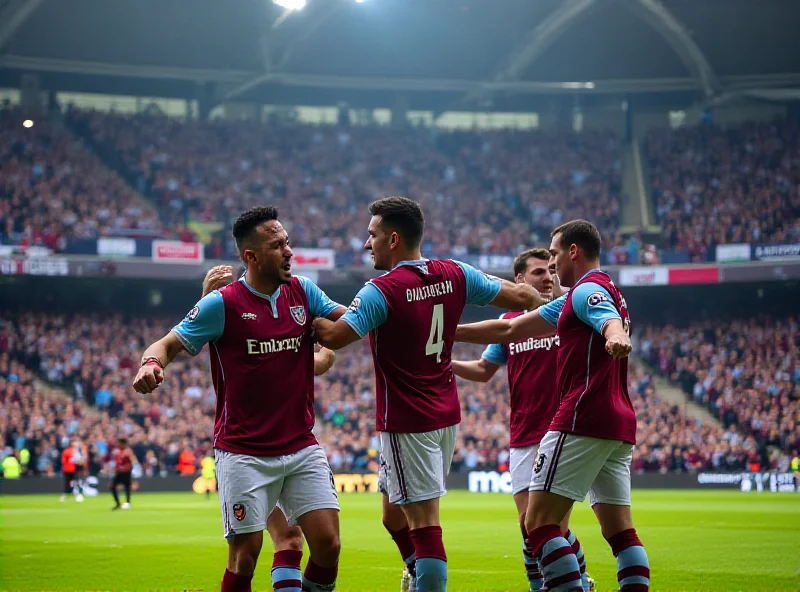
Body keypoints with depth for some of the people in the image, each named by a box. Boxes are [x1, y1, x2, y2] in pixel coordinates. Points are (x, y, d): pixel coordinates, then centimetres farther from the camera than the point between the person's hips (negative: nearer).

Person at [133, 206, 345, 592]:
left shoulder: (303, 292, 5)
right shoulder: (222, 304, -8)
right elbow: (168, 345, -6)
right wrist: (150, 364, -28)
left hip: (302, 447, 4)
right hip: (244, 454, -4)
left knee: (327, 543, -4)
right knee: (246, 553, -6)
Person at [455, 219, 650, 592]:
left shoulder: (588, 289, -6)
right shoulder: (582, 296, 24)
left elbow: (612, 321, -30)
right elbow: (511, 329, 28)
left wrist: (616, 338, -53)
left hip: (582, 420, -10)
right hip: (619, 425, 10)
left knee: (538, 522, -9)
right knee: (620, 530, 7)